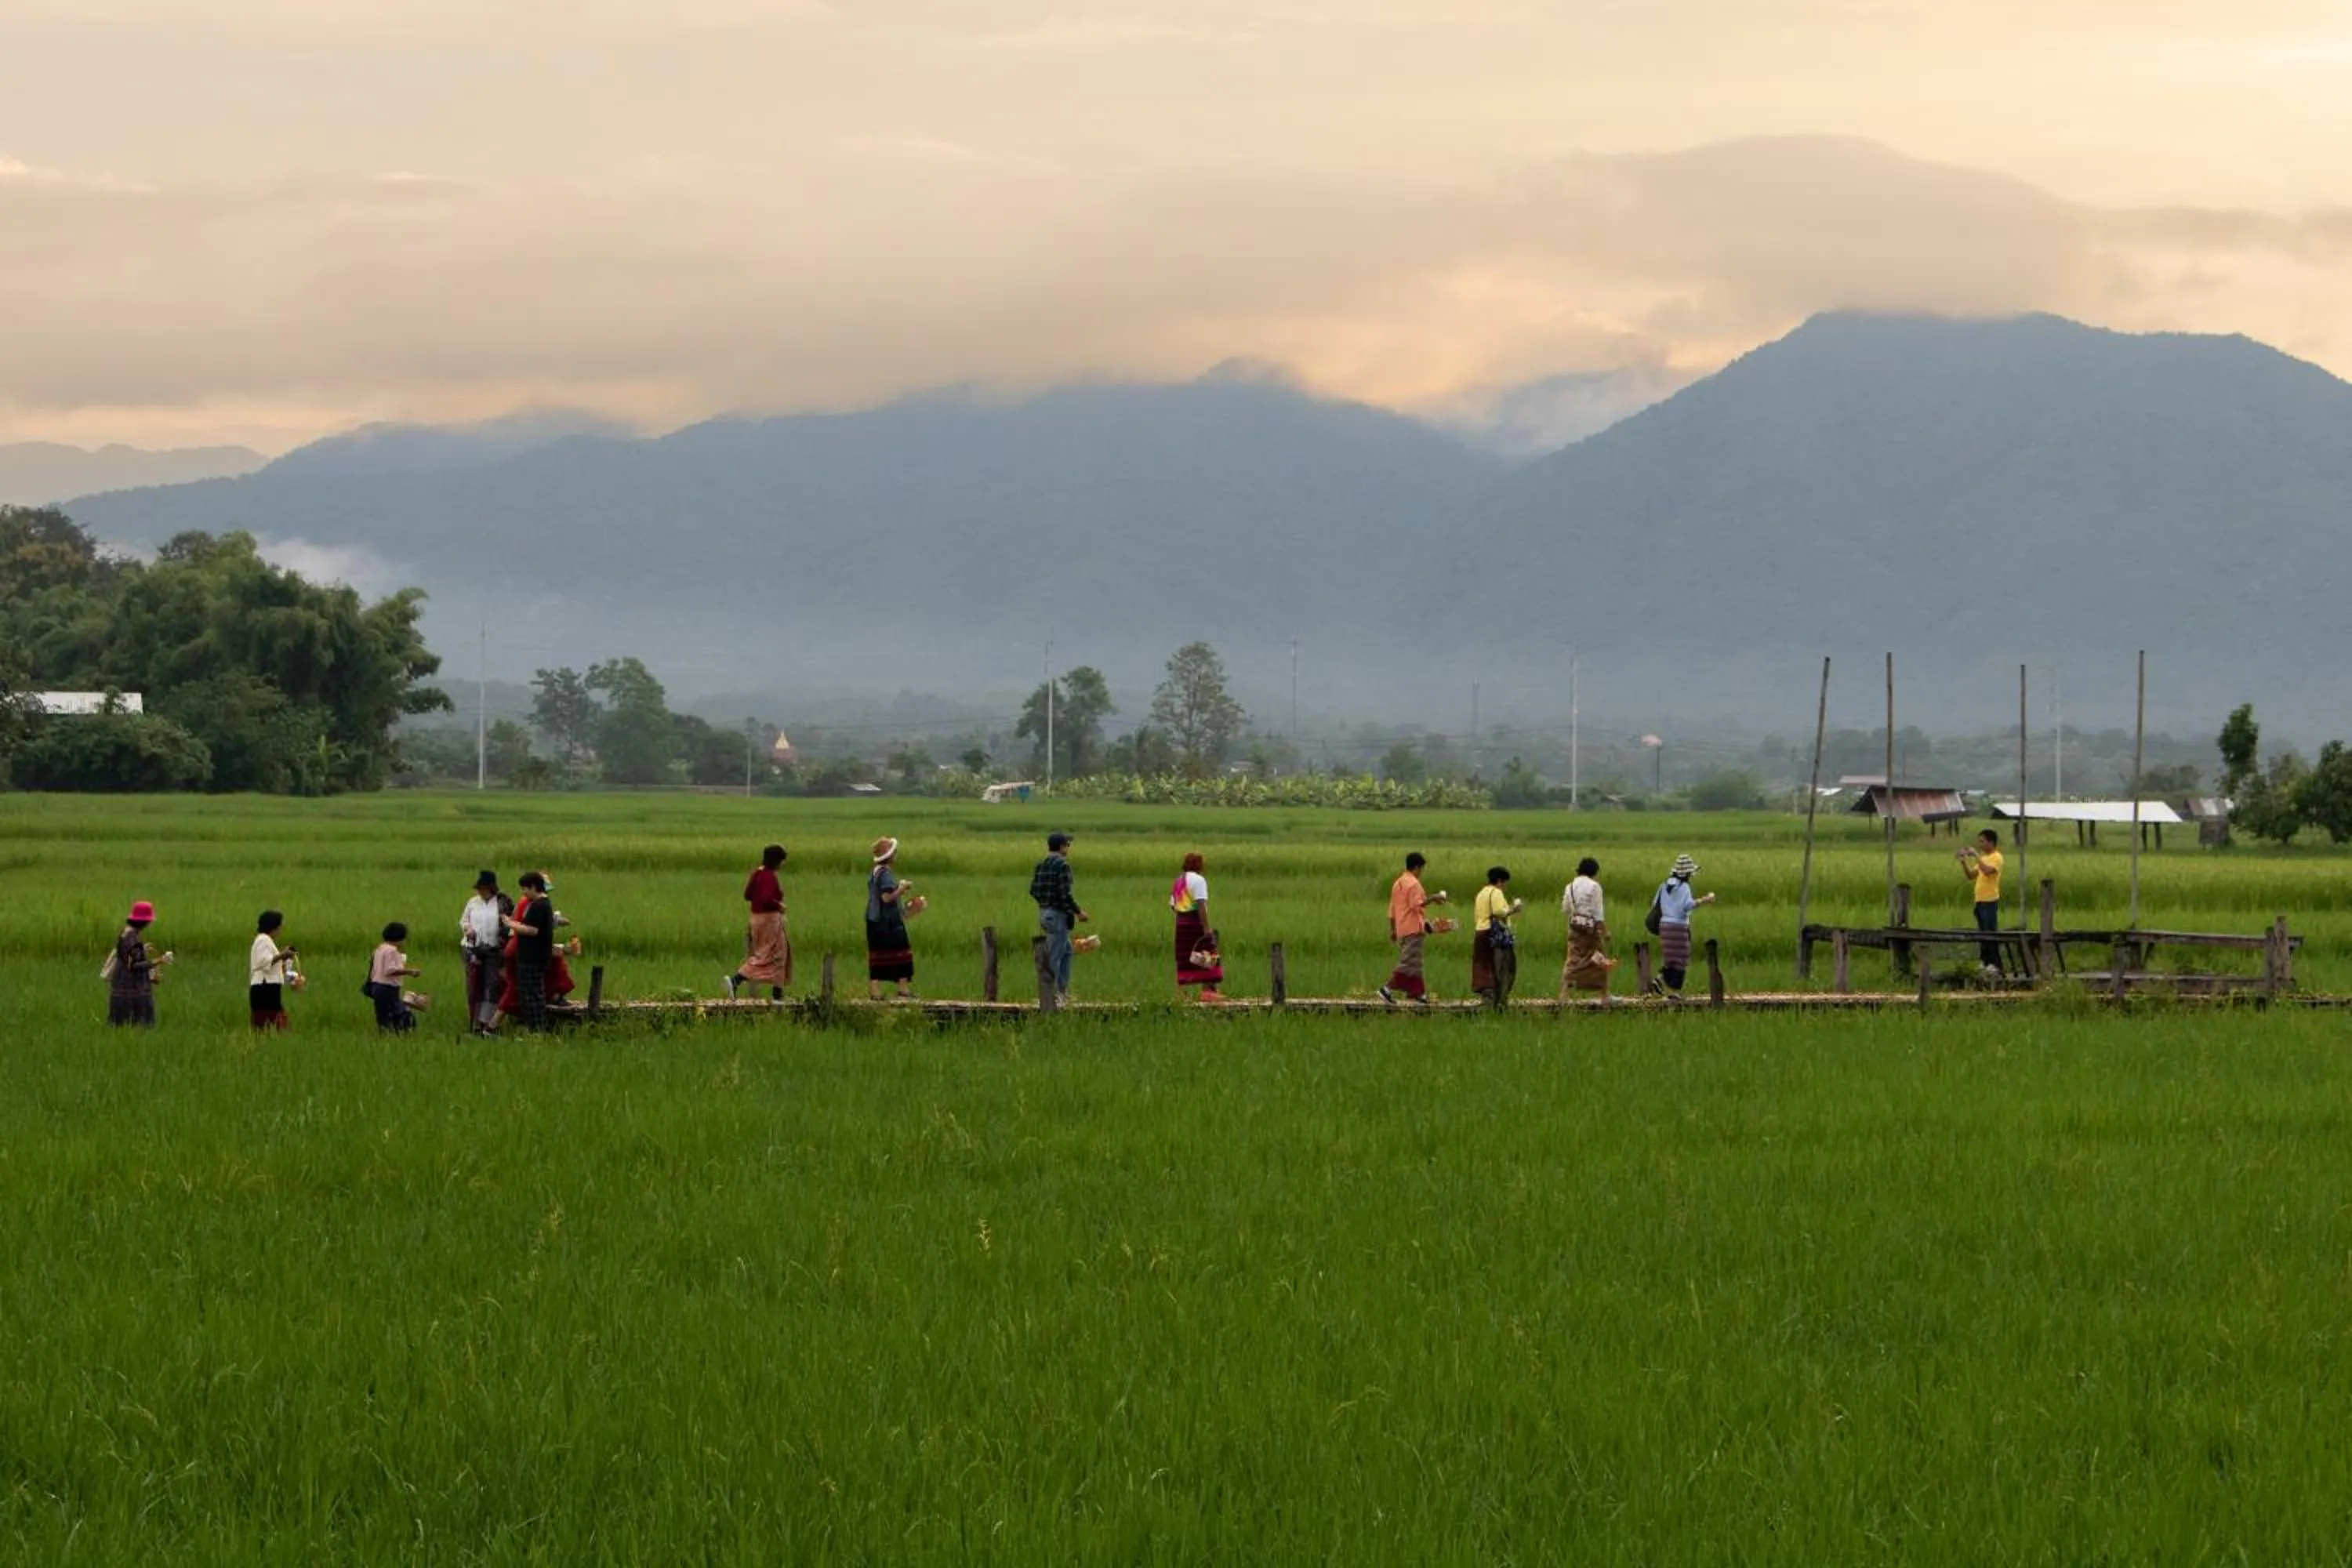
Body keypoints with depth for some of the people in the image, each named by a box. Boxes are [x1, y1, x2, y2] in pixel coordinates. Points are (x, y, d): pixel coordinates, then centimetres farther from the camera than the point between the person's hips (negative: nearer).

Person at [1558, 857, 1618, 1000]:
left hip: (1575, 926, 4)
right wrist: (1605, 931, -6)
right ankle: (1605, 996, 19)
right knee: (1601, 960, 11)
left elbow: (1565, 910, 9)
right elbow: (1598, 912, -11)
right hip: (1592, 927, -4)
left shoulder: (1571, 887, 5)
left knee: (1573, 961, 3)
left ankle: (1564, 995, -10)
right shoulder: (1594, 886, -11)